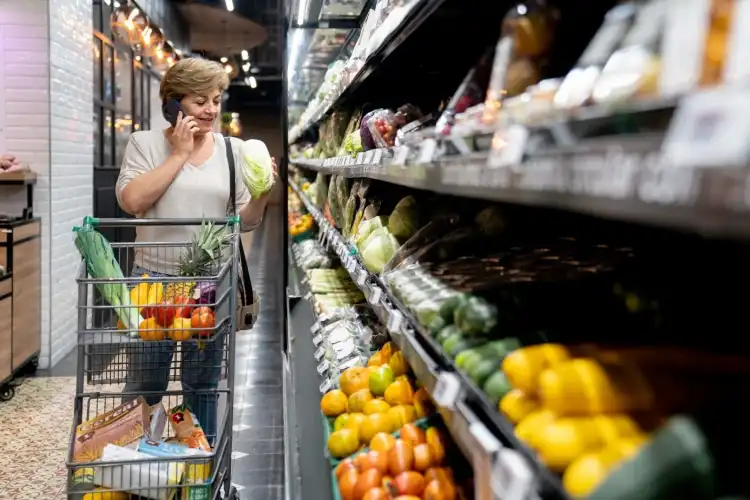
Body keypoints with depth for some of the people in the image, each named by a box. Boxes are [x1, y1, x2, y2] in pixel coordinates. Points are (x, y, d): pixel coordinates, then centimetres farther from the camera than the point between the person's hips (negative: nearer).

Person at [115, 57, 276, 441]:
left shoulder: (233, 150, 6)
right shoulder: (145, 143, 1)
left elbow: (245, 221, 7)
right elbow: (131, 200, -14)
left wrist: (261, 195, -14)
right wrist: (179, 154, -11)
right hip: (155, 276, -2)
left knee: (204, 385, 13)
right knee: (144, 384, 8)